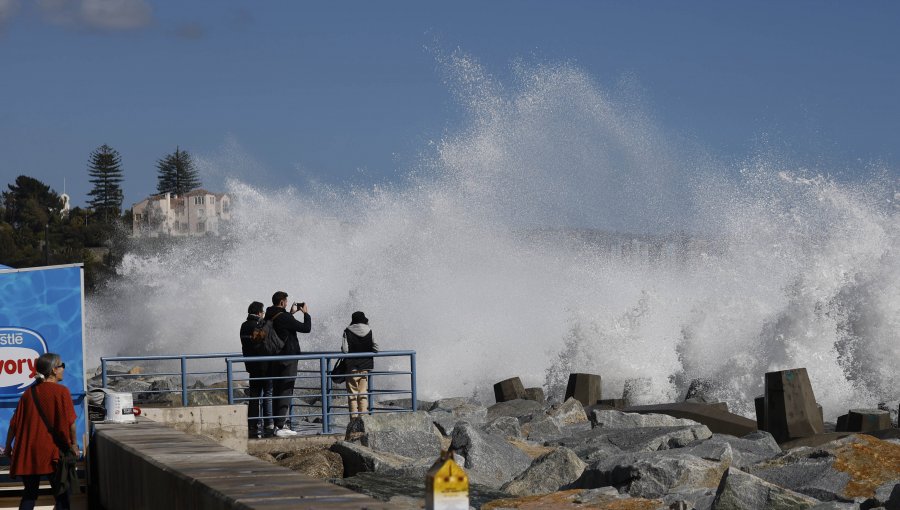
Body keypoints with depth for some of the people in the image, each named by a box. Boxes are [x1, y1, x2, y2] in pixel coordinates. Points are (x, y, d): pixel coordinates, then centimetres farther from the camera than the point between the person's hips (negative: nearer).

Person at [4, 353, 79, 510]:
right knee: (62, 494, 6)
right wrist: (73, 444, 2)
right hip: (53, 452, -4)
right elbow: (70, 422, -11)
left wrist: (8, 446, 17)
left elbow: (14, 423, 7)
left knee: (30, 493, 14)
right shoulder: (61, 391, -7)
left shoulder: (29, 393, 6)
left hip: (28, 452, 4)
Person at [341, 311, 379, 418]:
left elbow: (344, 349, -11)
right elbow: (375, 348, 1)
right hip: (366, 365, 2)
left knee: (352, 392, 3)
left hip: (352, 366, -2)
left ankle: (354, 416, 0)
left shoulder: (348, 331, -7)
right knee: (363, 392, 8)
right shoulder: (369, 331, 0)